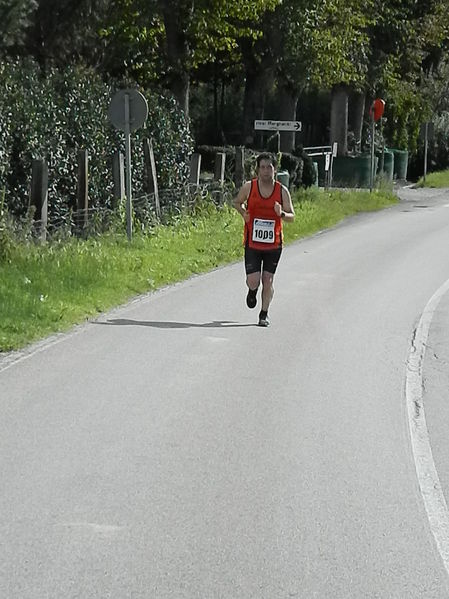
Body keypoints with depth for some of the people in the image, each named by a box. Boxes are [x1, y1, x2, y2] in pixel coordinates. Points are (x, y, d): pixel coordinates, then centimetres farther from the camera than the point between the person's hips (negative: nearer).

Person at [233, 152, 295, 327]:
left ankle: (264, 314, 21)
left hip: (273, 244, 1)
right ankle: (252, 291, 30)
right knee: (253, 281, -8)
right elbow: (237, 202, 13)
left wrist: (282, 214, -21)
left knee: (268, 281, 3)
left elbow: (292, 217, 2)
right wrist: (243, 213, -8)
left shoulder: (282, 191, -3)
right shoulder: (248, 187, -4)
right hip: (252, 243, 0)